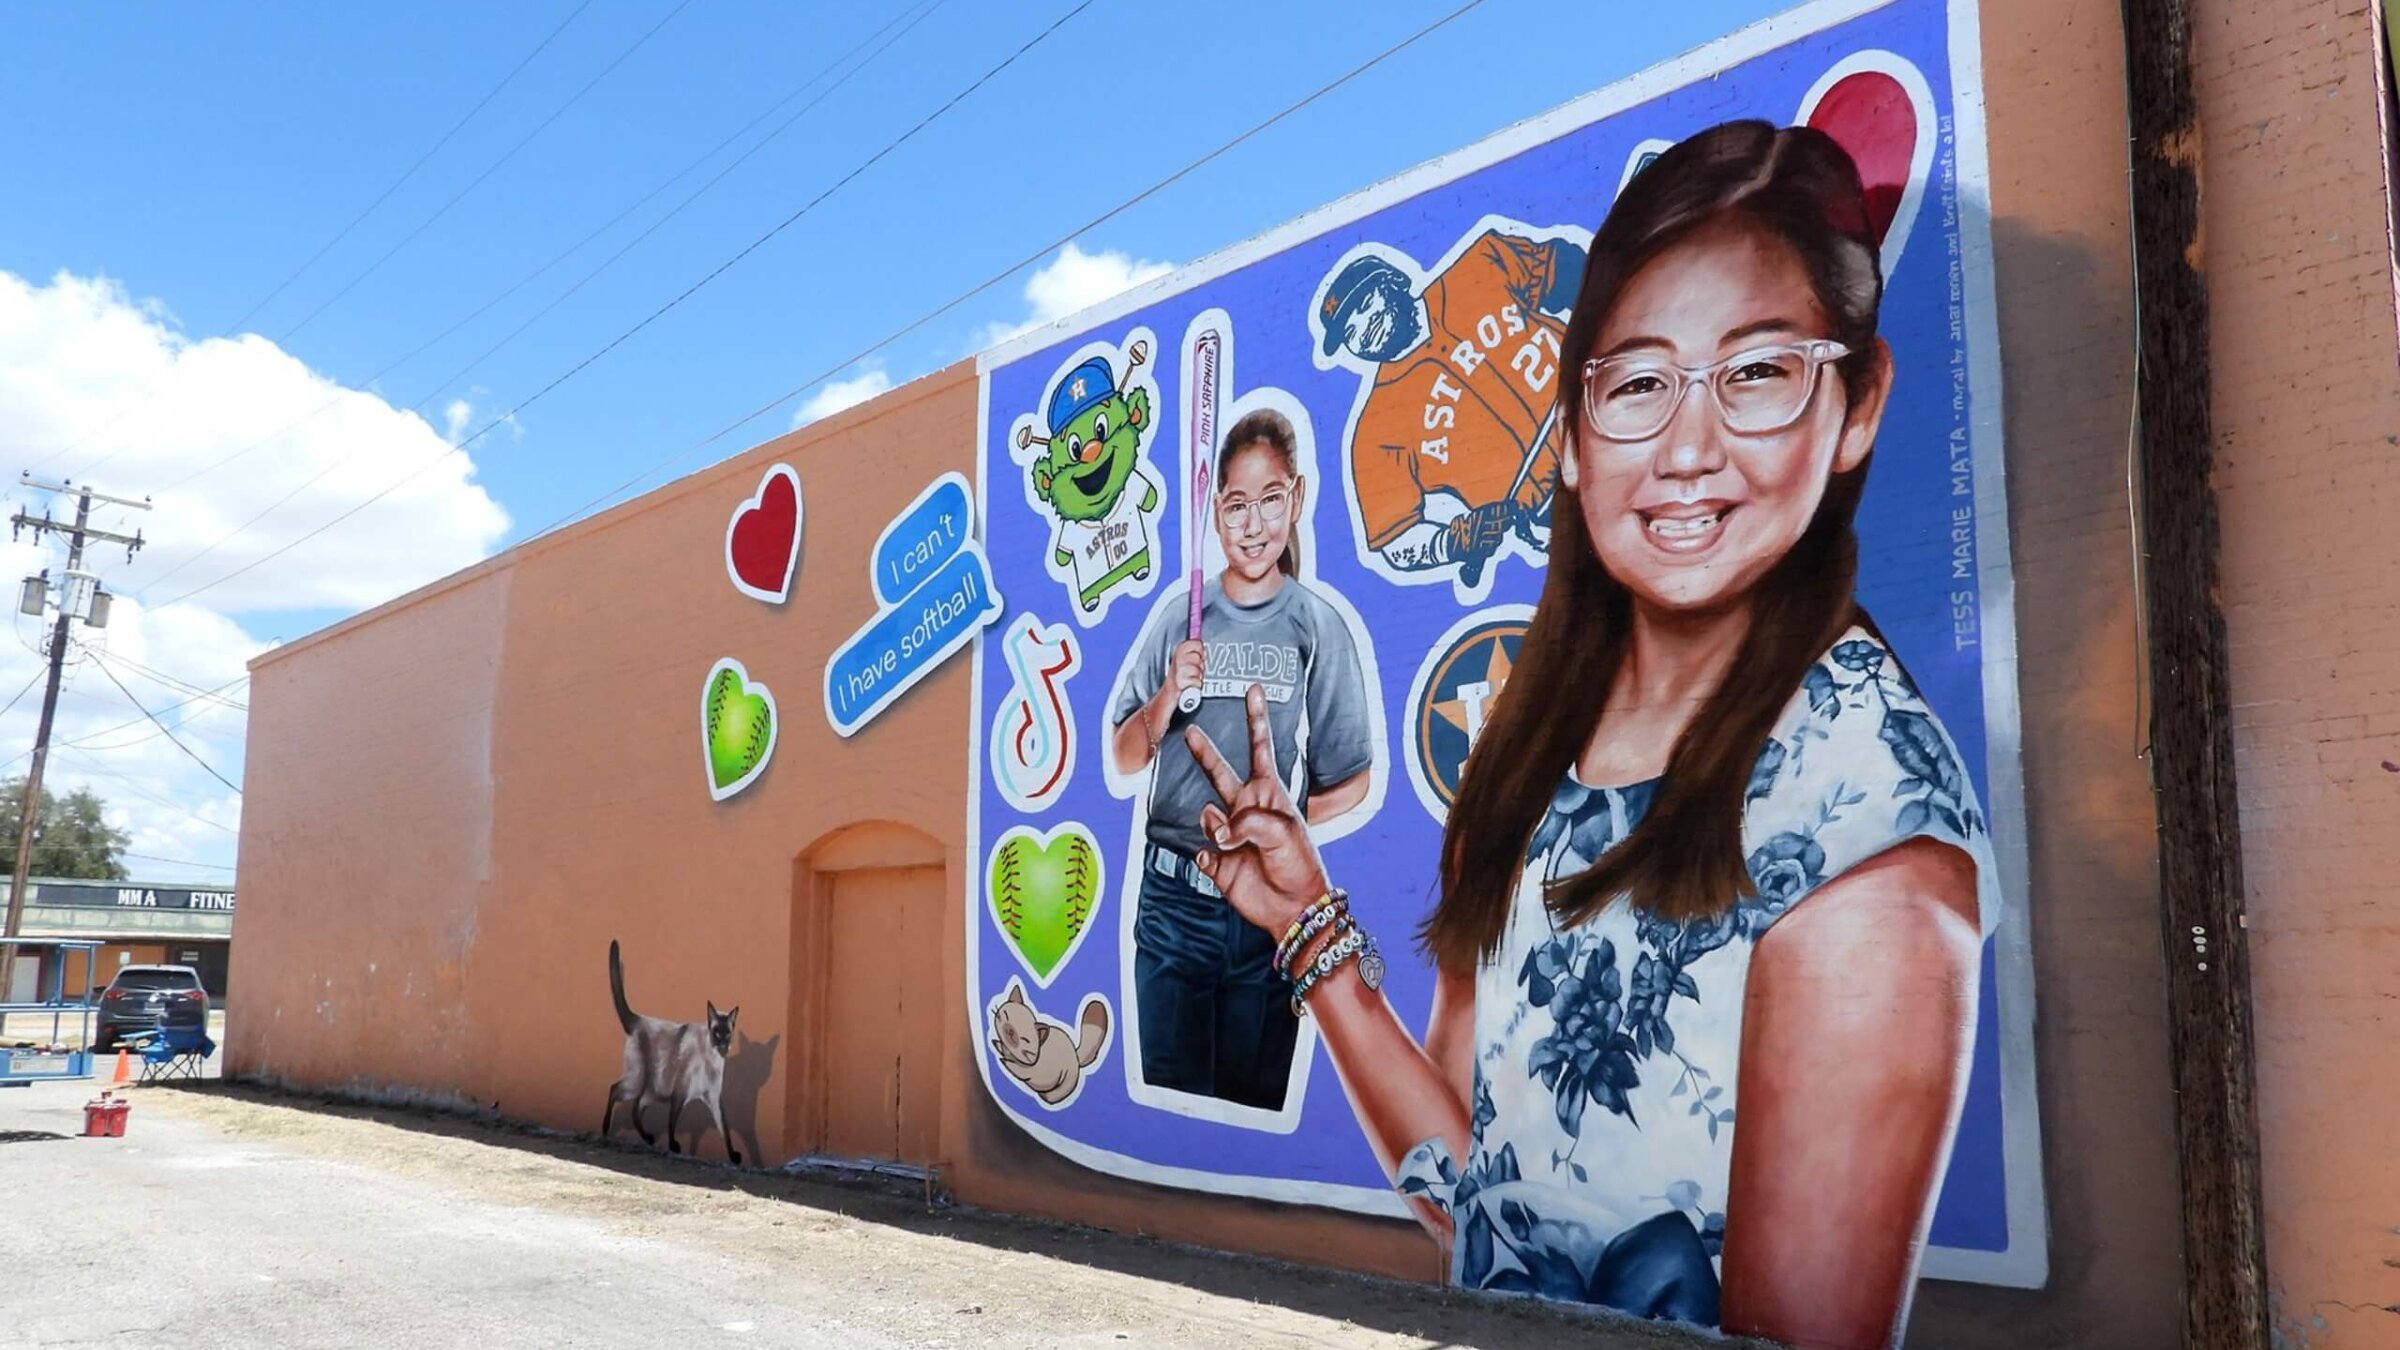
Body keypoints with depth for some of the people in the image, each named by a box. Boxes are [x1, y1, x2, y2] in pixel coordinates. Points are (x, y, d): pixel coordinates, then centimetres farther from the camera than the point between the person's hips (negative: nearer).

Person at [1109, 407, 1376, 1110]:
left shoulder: (1319, 626, -2)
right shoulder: (1181, 616, 3)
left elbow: (1351, 782, -1)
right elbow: (1124, 757, 6)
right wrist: (1168, 695, -10)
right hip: (1173, 899, 1)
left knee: (1257, 1099, 10)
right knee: (1170, 1093, 8)